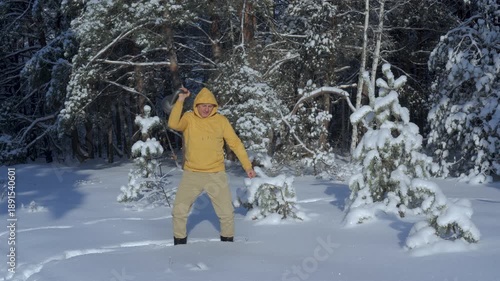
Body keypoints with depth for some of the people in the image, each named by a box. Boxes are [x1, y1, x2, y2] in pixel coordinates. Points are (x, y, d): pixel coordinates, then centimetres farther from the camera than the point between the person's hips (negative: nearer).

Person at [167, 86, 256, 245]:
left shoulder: (221, 121, -1)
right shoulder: (188, 118, -3)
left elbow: (235, 143, 2)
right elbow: (173, 124, -23)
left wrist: (247, 166, -2)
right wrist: (180, 100, -22)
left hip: (216, 175, 0)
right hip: (191, 175, 0)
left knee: (227, 213, 3)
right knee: (179, 211, 2)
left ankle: (228, 241, 25)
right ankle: (180, 243, 20)